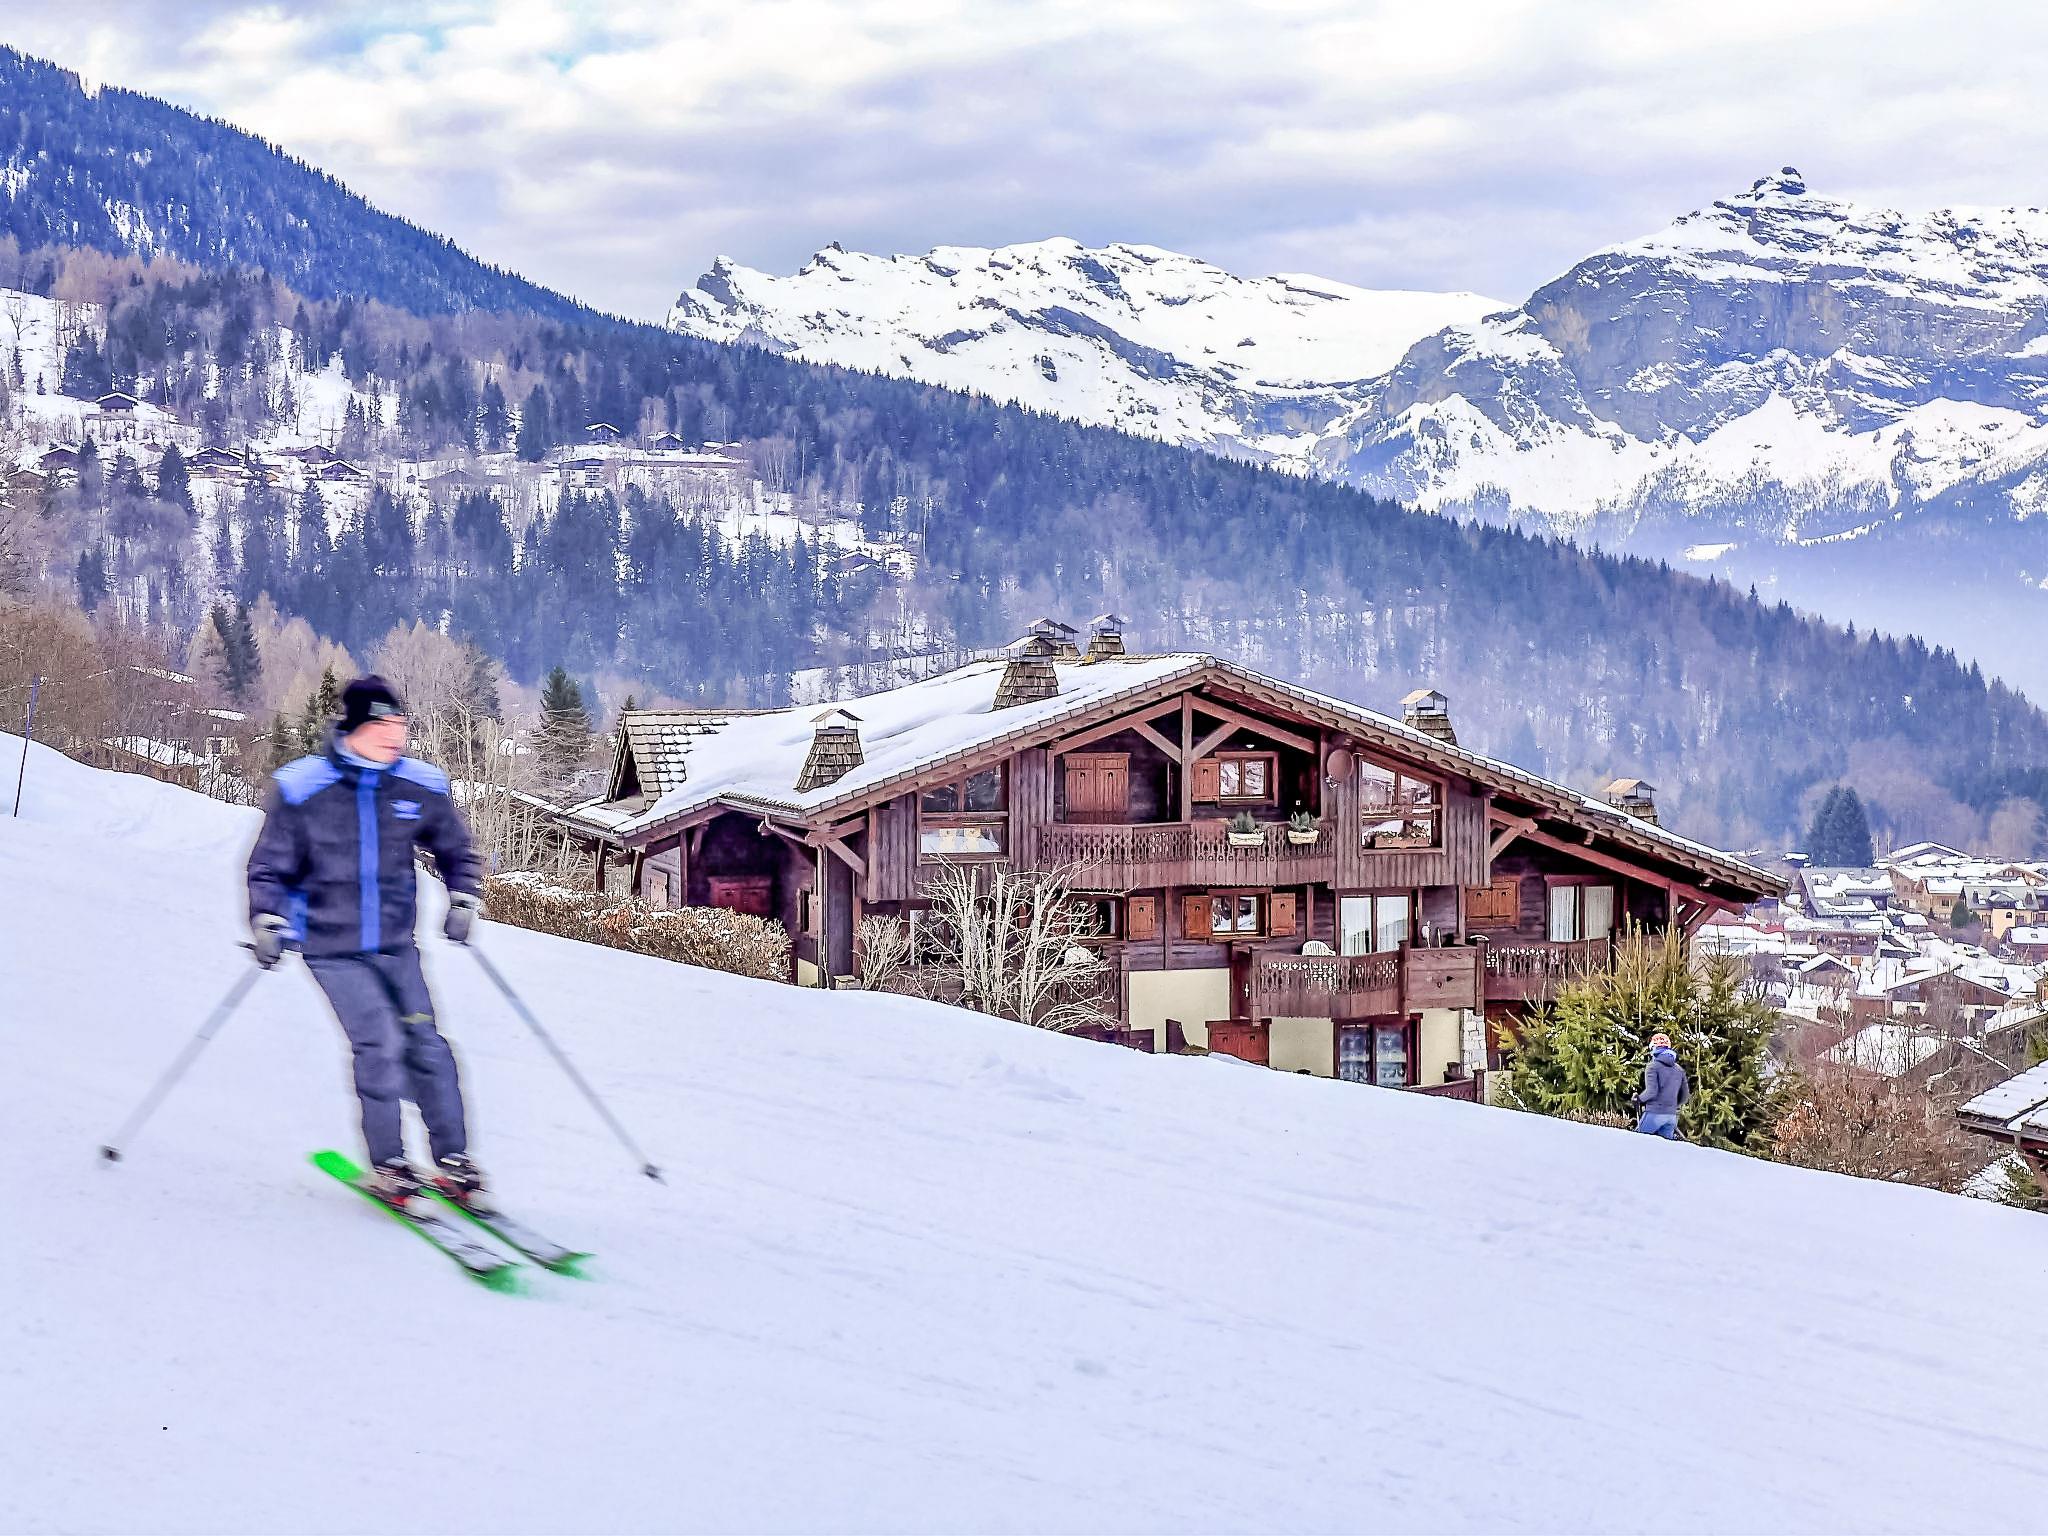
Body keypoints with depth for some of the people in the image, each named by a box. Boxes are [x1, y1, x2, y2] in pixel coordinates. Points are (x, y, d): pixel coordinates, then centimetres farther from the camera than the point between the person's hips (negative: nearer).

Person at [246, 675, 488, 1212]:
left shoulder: (420, 788, -2)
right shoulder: (303, 789, -11)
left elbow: (455, 850, 16)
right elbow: (270, 866, 0)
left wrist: (463, 899, 2)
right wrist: (266, 922, -12)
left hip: (395, 944, 3)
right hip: (332, 946, -3)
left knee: (425, 1044, -4)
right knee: (379, 1044, -16)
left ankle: (452, 1159, 8)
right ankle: (387, 1166, -1)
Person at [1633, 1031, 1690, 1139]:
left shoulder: (1653, 1067, -7)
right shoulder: (1679, 1069, 13)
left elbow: (1651, 1092, -17)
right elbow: (1685, 1096, 16)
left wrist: (1639, 1099, 1)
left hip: (1654, 1114, -6)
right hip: (1672, 1115, 6)